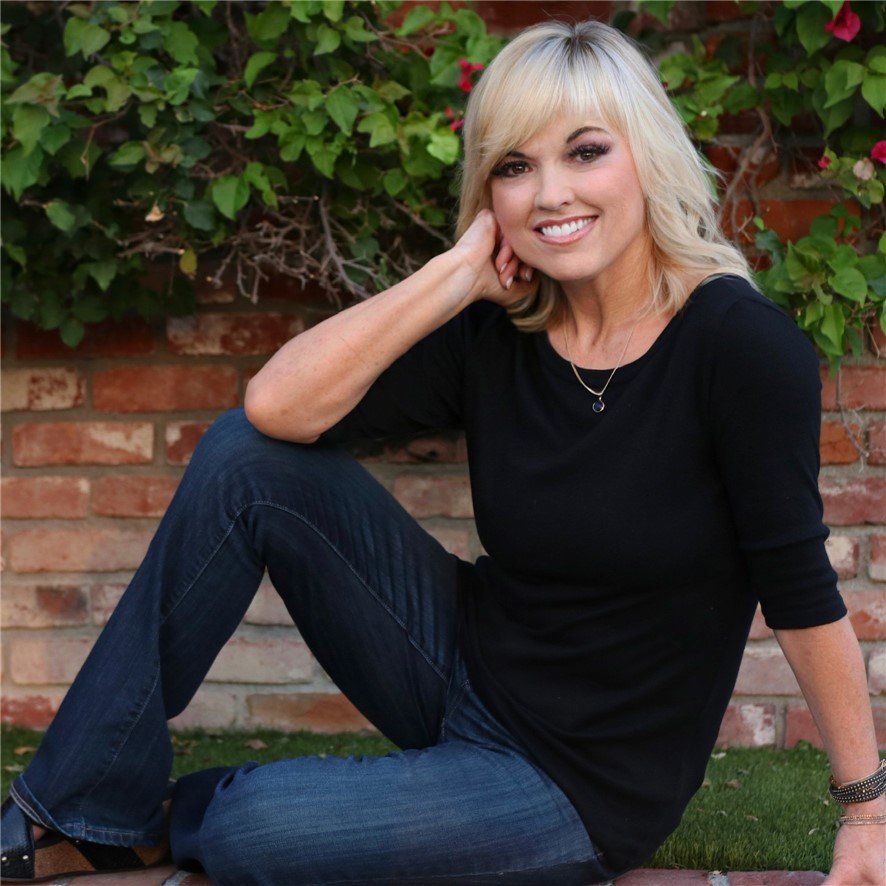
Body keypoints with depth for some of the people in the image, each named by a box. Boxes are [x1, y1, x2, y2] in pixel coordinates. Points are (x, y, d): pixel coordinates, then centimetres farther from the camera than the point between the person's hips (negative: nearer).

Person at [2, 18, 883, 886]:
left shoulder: (742, 345, -20)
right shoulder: (495, 334, -6)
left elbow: (800, 591, -16)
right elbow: (278, 407, -18)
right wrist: (461, 271, -20)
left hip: (585, 788, -5)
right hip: (469, 667, 5)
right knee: (245, 457, -11)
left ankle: (172, 814, 17)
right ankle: (78, 805, -4)